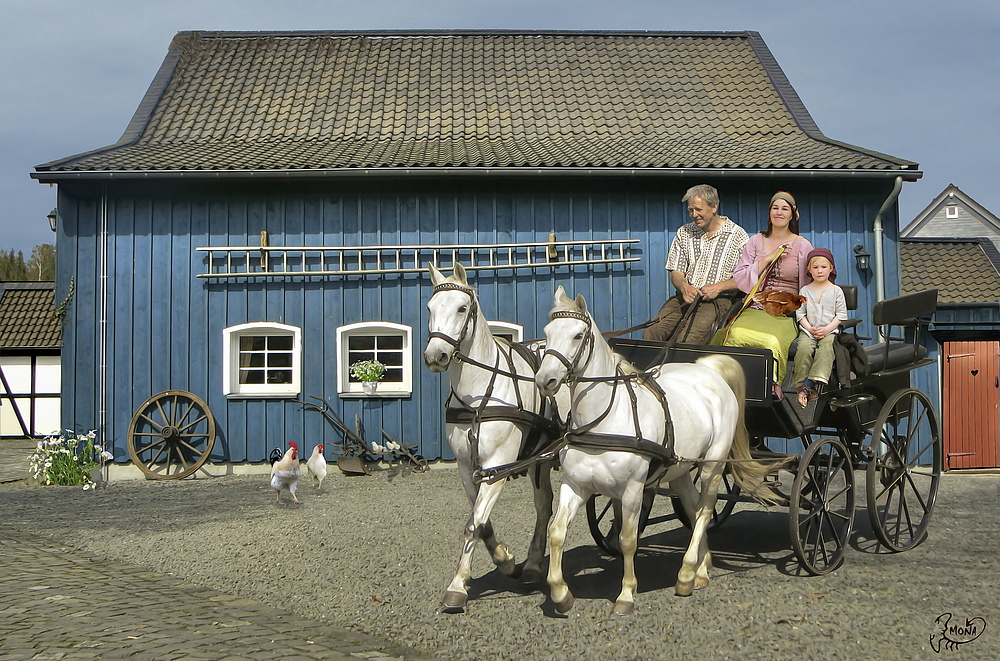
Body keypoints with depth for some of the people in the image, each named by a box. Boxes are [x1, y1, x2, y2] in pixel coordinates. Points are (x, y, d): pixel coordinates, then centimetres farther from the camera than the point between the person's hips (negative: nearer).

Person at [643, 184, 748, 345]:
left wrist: (718, 287, -14)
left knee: (687, 340, -32)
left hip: (718, 300, -4)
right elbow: (676, 273, 14)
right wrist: (684, 287, -9)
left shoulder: (737, 235, 4)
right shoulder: (684, 233, 16)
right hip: (684, 297, 4)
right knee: (651, 333, -24)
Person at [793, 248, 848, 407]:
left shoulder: (836, 290, 6)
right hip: (808, 330, 1)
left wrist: (827, 329, -9)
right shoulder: (805, 290, 10)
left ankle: (810, 384, -40)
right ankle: (802, 385, -26)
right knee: (804, 348, -29)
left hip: (829, 330, -1)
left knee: (826, 347, -32)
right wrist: (810, 328, -9)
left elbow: (842, 314, 4)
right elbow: (800, 313, 8)